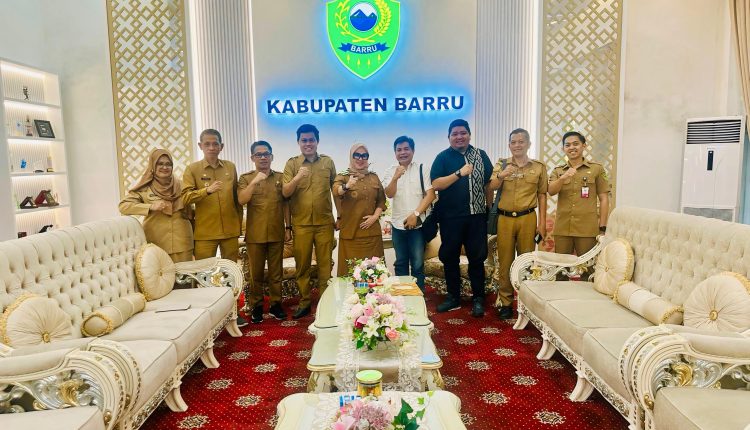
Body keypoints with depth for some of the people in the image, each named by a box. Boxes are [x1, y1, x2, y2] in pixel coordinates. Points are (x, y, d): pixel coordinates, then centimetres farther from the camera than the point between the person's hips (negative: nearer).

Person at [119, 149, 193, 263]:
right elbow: (123, 206, -9)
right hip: (156, 245, -2)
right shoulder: (144, 188, 0)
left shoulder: (180, 186, 7)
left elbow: (190, 213, 15)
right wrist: (151, 207, -21)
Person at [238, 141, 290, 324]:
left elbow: (286, 204, 8)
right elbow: (241, 200, -13)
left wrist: (288, 227, 5)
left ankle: (276, 304, 21)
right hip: (255, 234, -1)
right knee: (256, 272, 6)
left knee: (276, 271, 9)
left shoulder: (280, 177, 7)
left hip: (277, 232, 1)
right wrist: (254, 182, -23)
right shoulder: (246, 178, 3)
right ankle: (256, 306, 17)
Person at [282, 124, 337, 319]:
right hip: (301, 224, 0)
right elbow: (285, 192, -7)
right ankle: (304, 301, 20)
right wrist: (297, 178, -25)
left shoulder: (328, 162, 6)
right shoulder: (292, 163, 2)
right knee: (302, 265, 7)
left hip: (324, 222, 0)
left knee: (325, 264, 5)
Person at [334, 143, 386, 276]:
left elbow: (381, 200, 14)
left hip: (372, 231, 3)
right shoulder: (343, 177, 0)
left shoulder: (374, 177, 12)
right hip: (350, 231, -3)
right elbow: (336, 191, -21)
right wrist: (347, 186, -42)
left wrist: (375, 216, -4)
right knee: (351, 269, -4)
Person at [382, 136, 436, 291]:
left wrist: (415, 214, -13)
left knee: (418, 264, 0)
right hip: (398, 224, 2)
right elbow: (389, 194, -8)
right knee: (400, 262, 11)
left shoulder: (422, 169, 0)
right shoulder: (390, 172, 5)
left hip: (418, 224, -2)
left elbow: (431, 195, -5)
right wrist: (395, 178, -26)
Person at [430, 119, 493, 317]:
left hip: (476, 215, 1)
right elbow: (435, 184, -12)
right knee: (449, 258, 8)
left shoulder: (481, 155, 8)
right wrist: (460, 173, -18)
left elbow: (489, 182, 12)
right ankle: (453, 297, 23)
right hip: (450, 217, -1)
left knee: (477, 257, 6)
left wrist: (489, 206, 6)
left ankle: (478, 298, 18)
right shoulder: (443, 157, 1)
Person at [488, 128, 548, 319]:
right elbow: (491, 187, -4)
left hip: (527, 218, 0)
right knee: (505, 261, 4)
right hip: (504, 218, 1)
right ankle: (505, 302, 13)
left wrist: (542, 223, 1)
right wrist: (501, 175, -24)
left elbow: (542, 195, 6)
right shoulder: (501, 164, 8)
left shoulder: (539, 167, 7)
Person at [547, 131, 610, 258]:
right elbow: (551, 191, -6)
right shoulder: (557, 171, 11)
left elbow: (604, 199, 3)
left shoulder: (597, 169, 4)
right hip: (562, 229, 2)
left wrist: (602, 228, -2)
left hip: (587, 229, -2)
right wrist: (563, 178, -25)